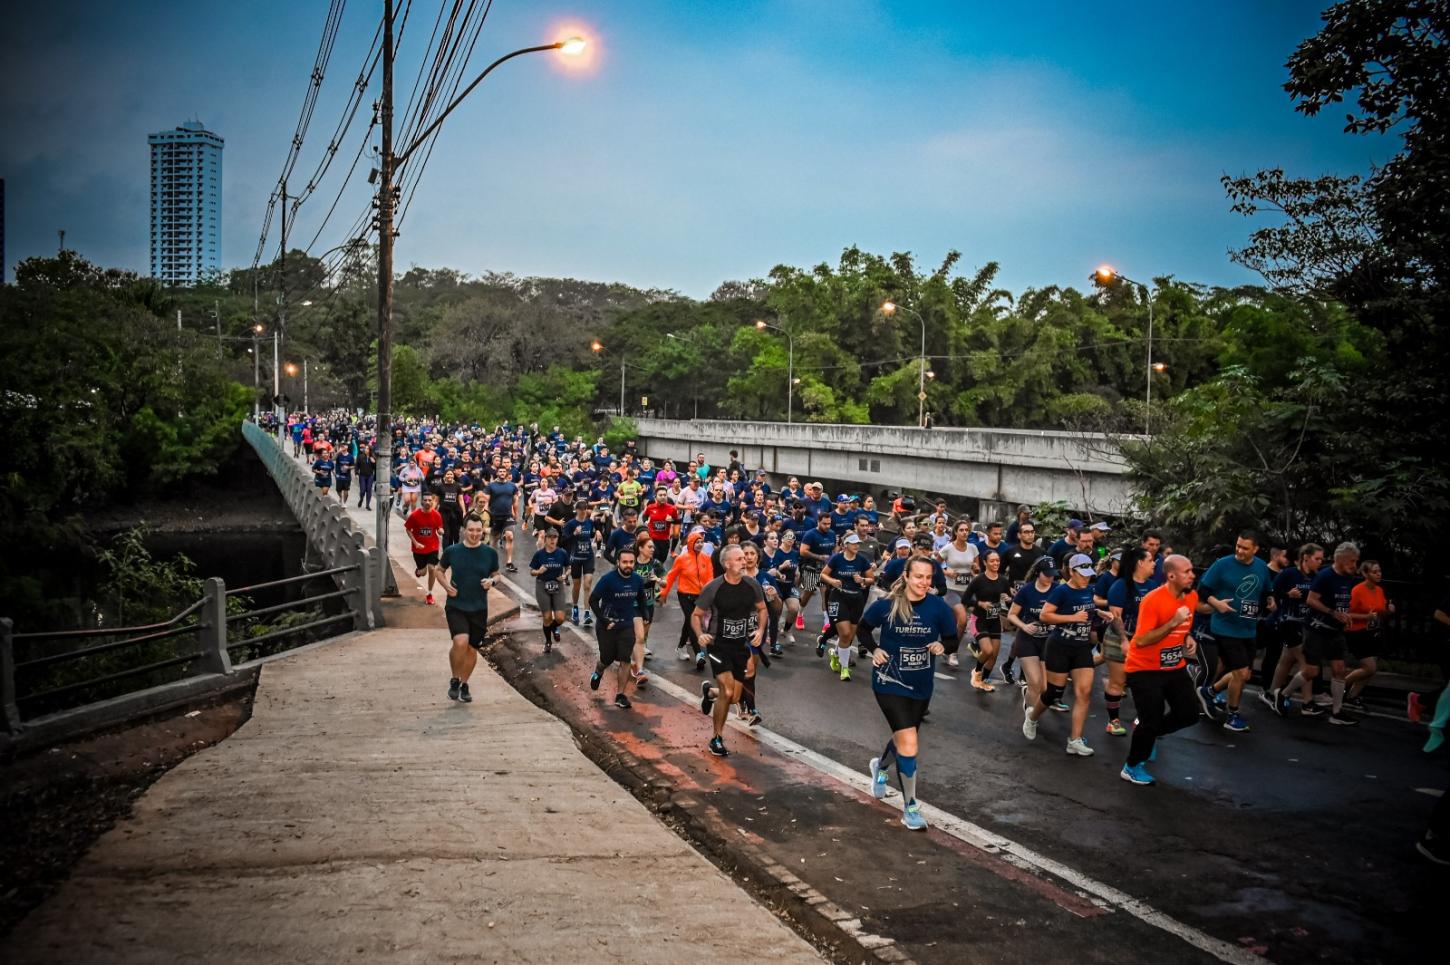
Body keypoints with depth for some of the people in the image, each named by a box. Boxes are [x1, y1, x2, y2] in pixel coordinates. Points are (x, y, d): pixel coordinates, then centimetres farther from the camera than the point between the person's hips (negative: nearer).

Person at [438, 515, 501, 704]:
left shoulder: (490, 553, 0)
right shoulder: (452, 551, -3)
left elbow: (496, 575, 13)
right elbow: (440, 570, 13)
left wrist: (492, 581, -10)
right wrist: (446, 586, -5)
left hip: (479, 609, 2)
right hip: (456, 606, -2)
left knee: (472, 649, 10)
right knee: (461, 642, -22)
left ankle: (464, 685, 32)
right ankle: (454, 680, 2)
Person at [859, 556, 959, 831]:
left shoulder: (939, 607, -11)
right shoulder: (886, 605, -14)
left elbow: (952, 640, -1)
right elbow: (864, 628, 3)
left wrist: (942, 646, -22)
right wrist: (873, 650, -13)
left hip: (921, 686, 4)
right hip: (890, 682, -4)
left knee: (904, 740, 22)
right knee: (909, 743, -15)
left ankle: (880, 766, 57)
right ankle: (910, 806, 3)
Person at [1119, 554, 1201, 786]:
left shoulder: (1192, 597, -2)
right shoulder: (1153, 600, -25)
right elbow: (1141, 641, -28)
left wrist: (1188, 639, -3)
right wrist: (1174, 621, -32)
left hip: (1175, 667, 7)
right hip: (1145, 669, -7)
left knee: (1189, 714, 6)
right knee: (1151, 720, -8)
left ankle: (1148, 733, 31)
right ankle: (1132, 767, 13)